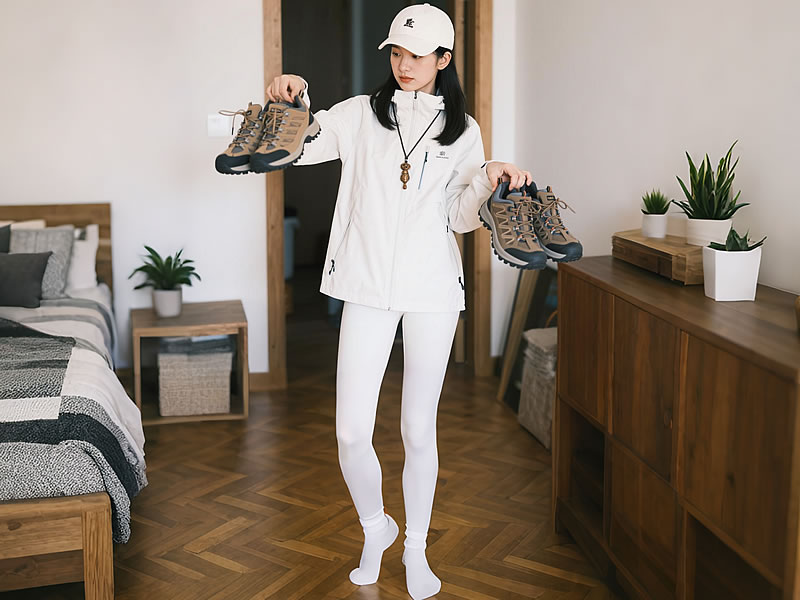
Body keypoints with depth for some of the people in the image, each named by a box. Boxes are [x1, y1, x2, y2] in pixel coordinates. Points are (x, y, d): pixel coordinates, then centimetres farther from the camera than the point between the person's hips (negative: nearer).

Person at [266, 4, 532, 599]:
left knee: (419, 430, 7)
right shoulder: (362, 114, 7)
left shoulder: (463, 129, 8)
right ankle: (375, 527, 28)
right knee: (351, 433, -2)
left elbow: (461, 217, 5)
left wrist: (488, 177, -13)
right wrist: (289, 101, -17)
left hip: (433, 290, 0)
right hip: (368, 287, 0)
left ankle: (417, 547, 29)